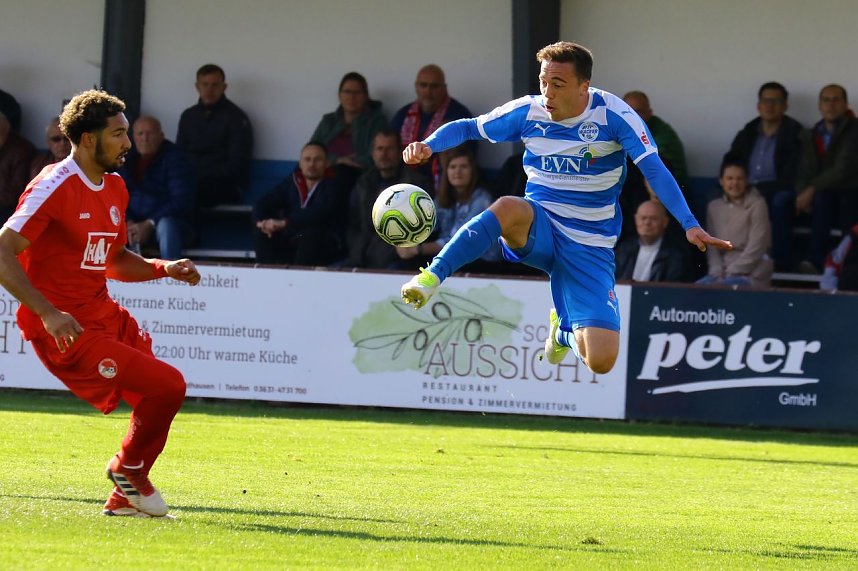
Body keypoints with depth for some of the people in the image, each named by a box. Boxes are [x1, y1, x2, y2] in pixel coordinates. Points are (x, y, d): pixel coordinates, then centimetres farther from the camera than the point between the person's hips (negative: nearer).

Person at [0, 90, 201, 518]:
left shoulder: (114, 189, 13)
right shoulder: (55, 187, -15)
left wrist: (163, 269, 8)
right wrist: (48, 313, -29)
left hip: (105, 317, 9)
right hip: (68, 331, -9)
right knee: (167, 386, -15)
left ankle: (124, 498, 24)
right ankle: (129, 469, 12)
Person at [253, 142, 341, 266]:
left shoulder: (331, 186, -4)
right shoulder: (290, 184, 10)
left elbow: (317, 213, -24)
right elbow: (262, 205, 2)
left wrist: (284, 223, -37)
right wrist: (261, 222, -24)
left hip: (322, 247, -4)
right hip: (290, 244, 4)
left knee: (311, 234, -35)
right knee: (262, 234, -19)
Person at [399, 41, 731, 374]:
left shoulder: (613, 115, -12)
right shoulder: (527, 112, -3)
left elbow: (654, 171, -16)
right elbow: (467, 128, 8)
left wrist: (689, 224, -28)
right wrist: (429, 145, -12)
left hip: (589, 247, 0)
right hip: (538, 228, 0)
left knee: (601, 361, -12)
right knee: (510, 207, -39)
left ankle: (564, 331, 25)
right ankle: (431, 277, -35)